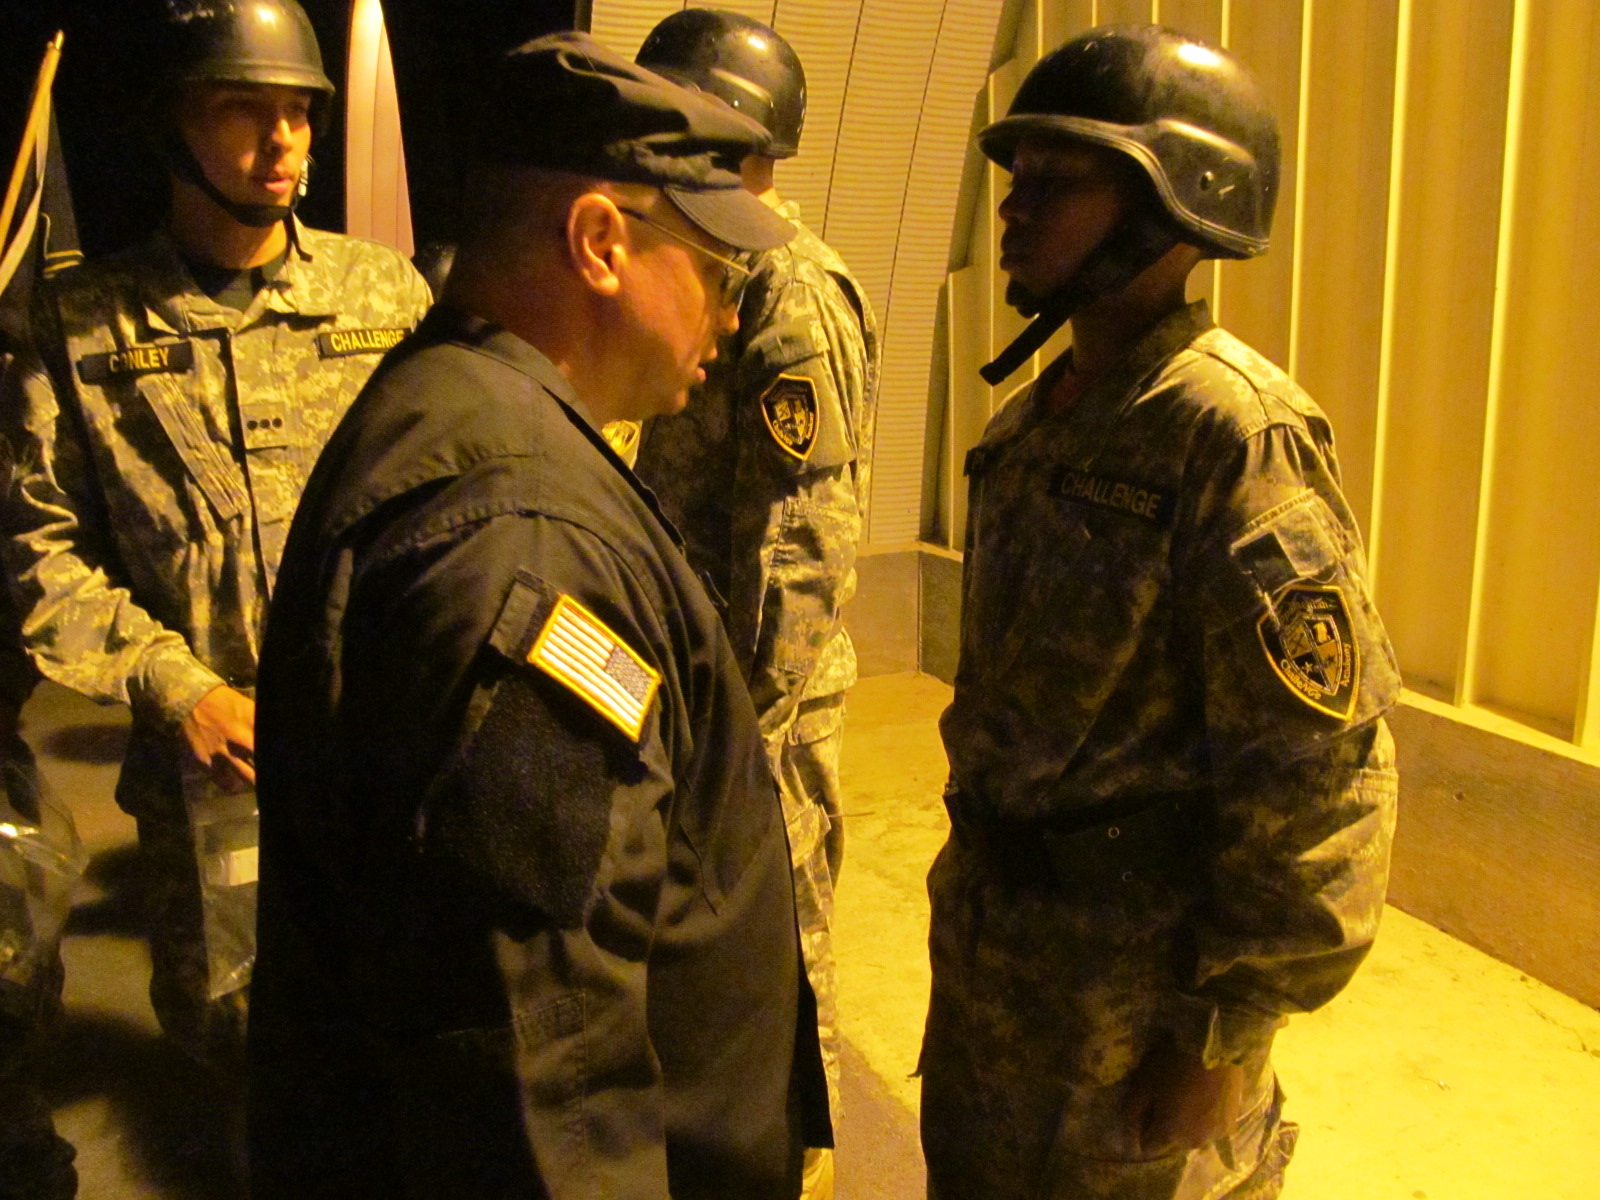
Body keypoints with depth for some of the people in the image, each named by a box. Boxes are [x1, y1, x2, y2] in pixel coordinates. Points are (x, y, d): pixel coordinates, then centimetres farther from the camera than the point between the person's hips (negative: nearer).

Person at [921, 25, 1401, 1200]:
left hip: (1136, 987, -8)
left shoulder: (1234, 433, -20)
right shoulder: (1035, 422, 6)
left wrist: (1227, 1040, -17)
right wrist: (973, 895, 17)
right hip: (992, 950, 8)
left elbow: (1316, 770, -22)